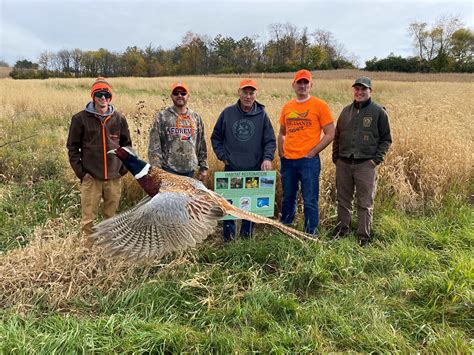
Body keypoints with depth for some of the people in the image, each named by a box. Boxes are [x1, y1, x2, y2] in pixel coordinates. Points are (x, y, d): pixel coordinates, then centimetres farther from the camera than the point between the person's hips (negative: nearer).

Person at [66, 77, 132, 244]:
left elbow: (127, 144, 13)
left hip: (114, 177, 2)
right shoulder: (80, 118, -1)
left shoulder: (119, 118, 5)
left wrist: (124, 168, 5)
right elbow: (72, 147, 2)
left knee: (112, 216, 13)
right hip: (90, 177, -2)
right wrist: (80, 171, -5)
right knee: (88, 218, 2)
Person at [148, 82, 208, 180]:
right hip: (169, 170, -3)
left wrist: (203, 167, 11)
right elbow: (154, 146, -5)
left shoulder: (196, 117, 10)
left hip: (190, 170, 4)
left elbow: (202, 144, 14)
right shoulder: (162, 117, -1)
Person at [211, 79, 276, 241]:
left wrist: (267, 158, -14)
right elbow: (216, 137, 11)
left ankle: (246, 237, 25)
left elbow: (270, 141, 2)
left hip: (255, 170, 0)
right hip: (231, 169, 0)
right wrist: (223, 156, 1)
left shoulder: (262, 115, 1)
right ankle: (228, 238, 18)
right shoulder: (227, 113, 2)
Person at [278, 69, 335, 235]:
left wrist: (312, 152, -10)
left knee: (310, 201, 0)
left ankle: (311, 234, 13)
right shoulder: (287, 107, 11)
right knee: (288, 198, 17)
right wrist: (281, 152, 9)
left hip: (309, 160, -4)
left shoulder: (319, 105, -3)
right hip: (288, 161, 5)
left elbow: (330, 134, -5)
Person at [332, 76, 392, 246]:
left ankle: (363, 237, 12)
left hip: (366, 165, -4)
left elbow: (386, 139, 2)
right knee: (343, 200, 12)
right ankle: (342, 230, 26)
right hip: (343, 163, 4)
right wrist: (335, 156, 9)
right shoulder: (346, 111, 12)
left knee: (365, 203, 2)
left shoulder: (379, 112, 0)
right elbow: (337, 136, 18)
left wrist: (377, 159, -7)